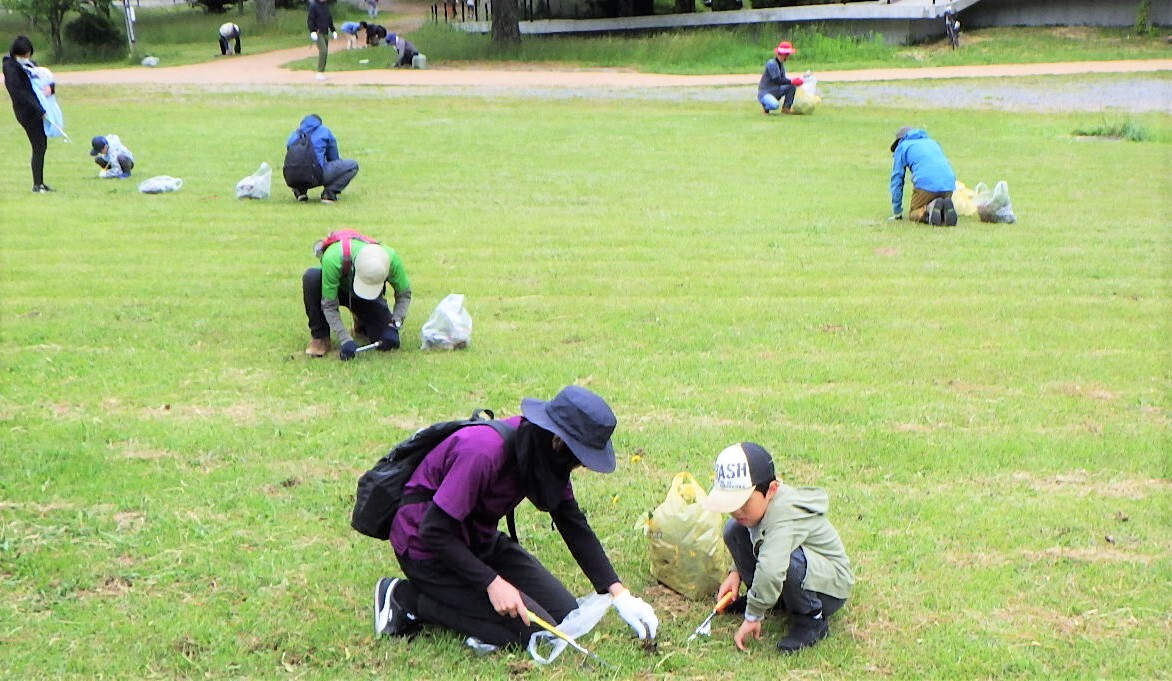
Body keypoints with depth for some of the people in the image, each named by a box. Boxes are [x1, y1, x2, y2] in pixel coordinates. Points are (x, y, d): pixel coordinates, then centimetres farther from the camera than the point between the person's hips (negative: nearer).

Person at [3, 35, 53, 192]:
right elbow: (19, 93, -18)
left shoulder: (30, 64, 12)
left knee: (42, 146, 11)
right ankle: (37, 185, 0)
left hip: (40, 111, 8)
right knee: (38, 147, -7)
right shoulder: (11, 68, -12)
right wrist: (39, 110, -20)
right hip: (28, 113, -8)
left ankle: (40, 183, 18)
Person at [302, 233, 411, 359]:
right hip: (336, 289, -1)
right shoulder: (333, 259, -41)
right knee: (311, 277, -37)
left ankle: (361, 324, 16)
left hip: (371, 298, 2)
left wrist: (393, 326, -29)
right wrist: (345, 340, -39)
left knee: (389, 339, -21)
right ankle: (320, 337, -19)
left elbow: (404, 294, -16)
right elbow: (329, 305, -32)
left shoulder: (391, 259, -34)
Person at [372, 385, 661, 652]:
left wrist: (618, 593, 0)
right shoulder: (484, 452, -32)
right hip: (428, 551, -9)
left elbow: (574, 524, 3)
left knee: (564, 612, 3)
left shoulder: (544, 454, -6)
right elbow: (434, 531, -28)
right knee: (533, 631, -16)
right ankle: (406, 599, -6)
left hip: (480, 541, 9)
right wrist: (492, 582, -29)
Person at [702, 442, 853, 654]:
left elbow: (770, 568, -48)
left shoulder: (786, 515, -35)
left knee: (785, 559, -40)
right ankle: (765, 597, 10)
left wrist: (753, 617, -39)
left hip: (830, 588, -8)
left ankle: (811, 621, -16)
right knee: (733, 530, -3)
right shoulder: (756, 501, -7)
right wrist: (736, 572, 1)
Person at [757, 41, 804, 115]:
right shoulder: (771, 64, -19)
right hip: (764, 93, -9)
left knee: (792, 86, -5)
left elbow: (783, 79, 7)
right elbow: (777, 80, -22)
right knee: (774, 105, -37)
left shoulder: (781, 64, 9)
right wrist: (791, 81, -20)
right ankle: (766, 105, -1)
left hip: (776, 91, 9)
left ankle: (786, 108, 2)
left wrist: (794, 80, -10)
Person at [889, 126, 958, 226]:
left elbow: (896, 179, 16)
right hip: (949, 183, 5)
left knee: (913, 214, 13)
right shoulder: (931, 142, 34)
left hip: (926, 184, -4)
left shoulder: (901, 147, 19)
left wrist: (897, 212, 20)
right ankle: (946, 208, -11)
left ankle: (929, 208, -19)